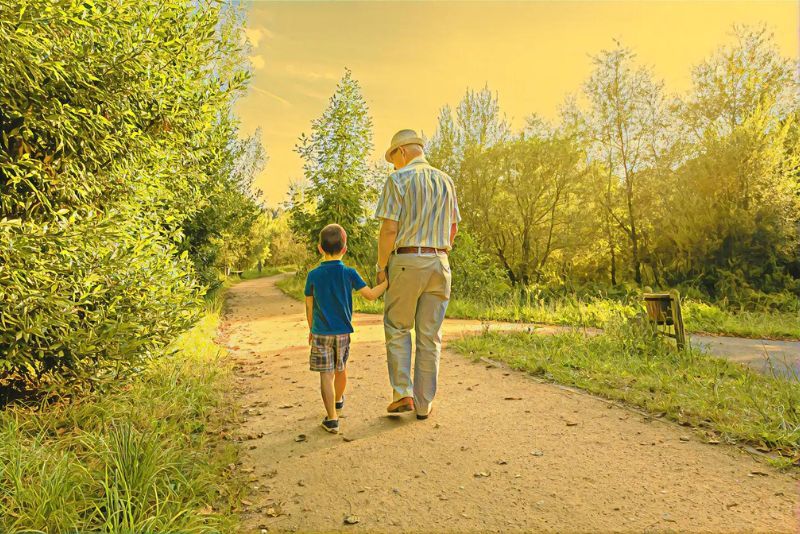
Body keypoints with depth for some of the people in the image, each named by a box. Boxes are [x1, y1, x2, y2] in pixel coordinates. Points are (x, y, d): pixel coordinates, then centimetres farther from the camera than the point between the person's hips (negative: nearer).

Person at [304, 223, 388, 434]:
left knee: (326, 375, 1)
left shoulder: (313, 275, -6)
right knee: (340, 369, 22)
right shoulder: (349, 273, -9)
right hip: (343, 332, 2)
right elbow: (371, 295, -7)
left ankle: (332, 418, -5)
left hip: (321, 333, -1)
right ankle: (338, 400, 47)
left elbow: (309, 307, 2)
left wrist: (311, 330, 16)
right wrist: (387, 281, 6)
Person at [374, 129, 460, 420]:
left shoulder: (398, 179, -6)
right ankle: (424, 403, 15)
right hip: (439, 263, 5)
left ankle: (403, 393, 5)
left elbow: (389, 229, -13)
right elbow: (453, 228, 14)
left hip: (405, 262, -4)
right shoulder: (445, 181, 12)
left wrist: (380, 266, -4)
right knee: (430, 336, 9)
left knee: (397, 329, 12)